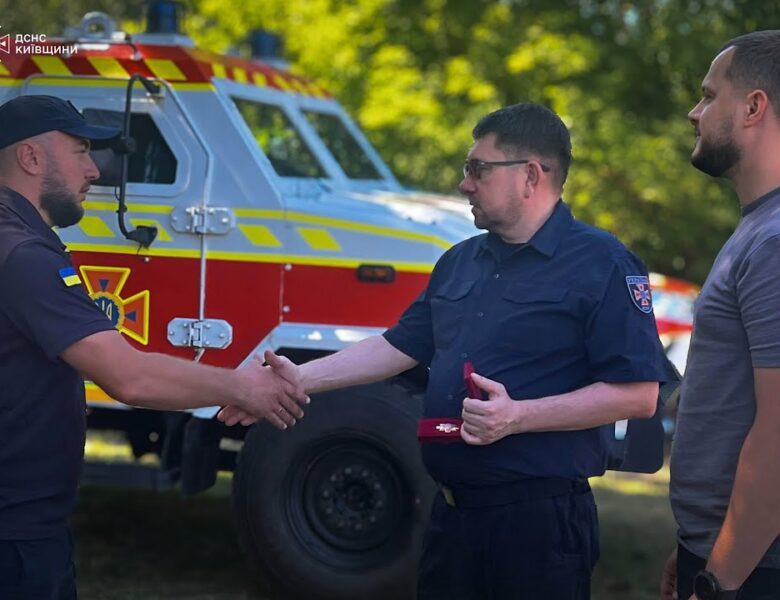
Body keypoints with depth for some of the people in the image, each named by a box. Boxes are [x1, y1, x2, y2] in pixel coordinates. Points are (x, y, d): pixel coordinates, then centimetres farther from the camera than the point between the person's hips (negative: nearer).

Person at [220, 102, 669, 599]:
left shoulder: (601, 265, -10)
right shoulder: (460, 262, 15)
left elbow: (637, 394, -16)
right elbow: (399, 347, 19)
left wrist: (518, 417, -23)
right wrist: (299, 379, 9)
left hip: (539, 520, -7)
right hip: (452, 513, 7)